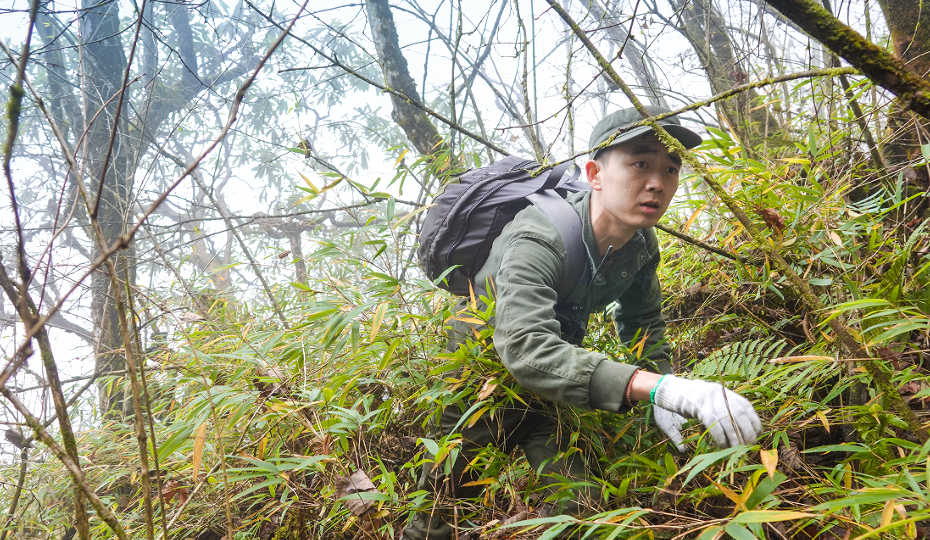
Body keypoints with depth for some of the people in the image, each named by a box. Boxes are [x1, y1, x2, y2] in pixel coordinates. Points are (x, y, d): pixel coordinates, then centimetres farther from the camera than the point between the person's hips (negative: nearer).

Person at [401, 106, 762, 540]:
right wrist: (662, 387, -58)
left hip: (557, 375, 6)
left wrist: (662, 401, -14)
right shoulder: (537, 239, -36)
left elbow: (642, 321, 4)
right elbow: (527, 349, -50)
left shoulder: (642, 244, -13)